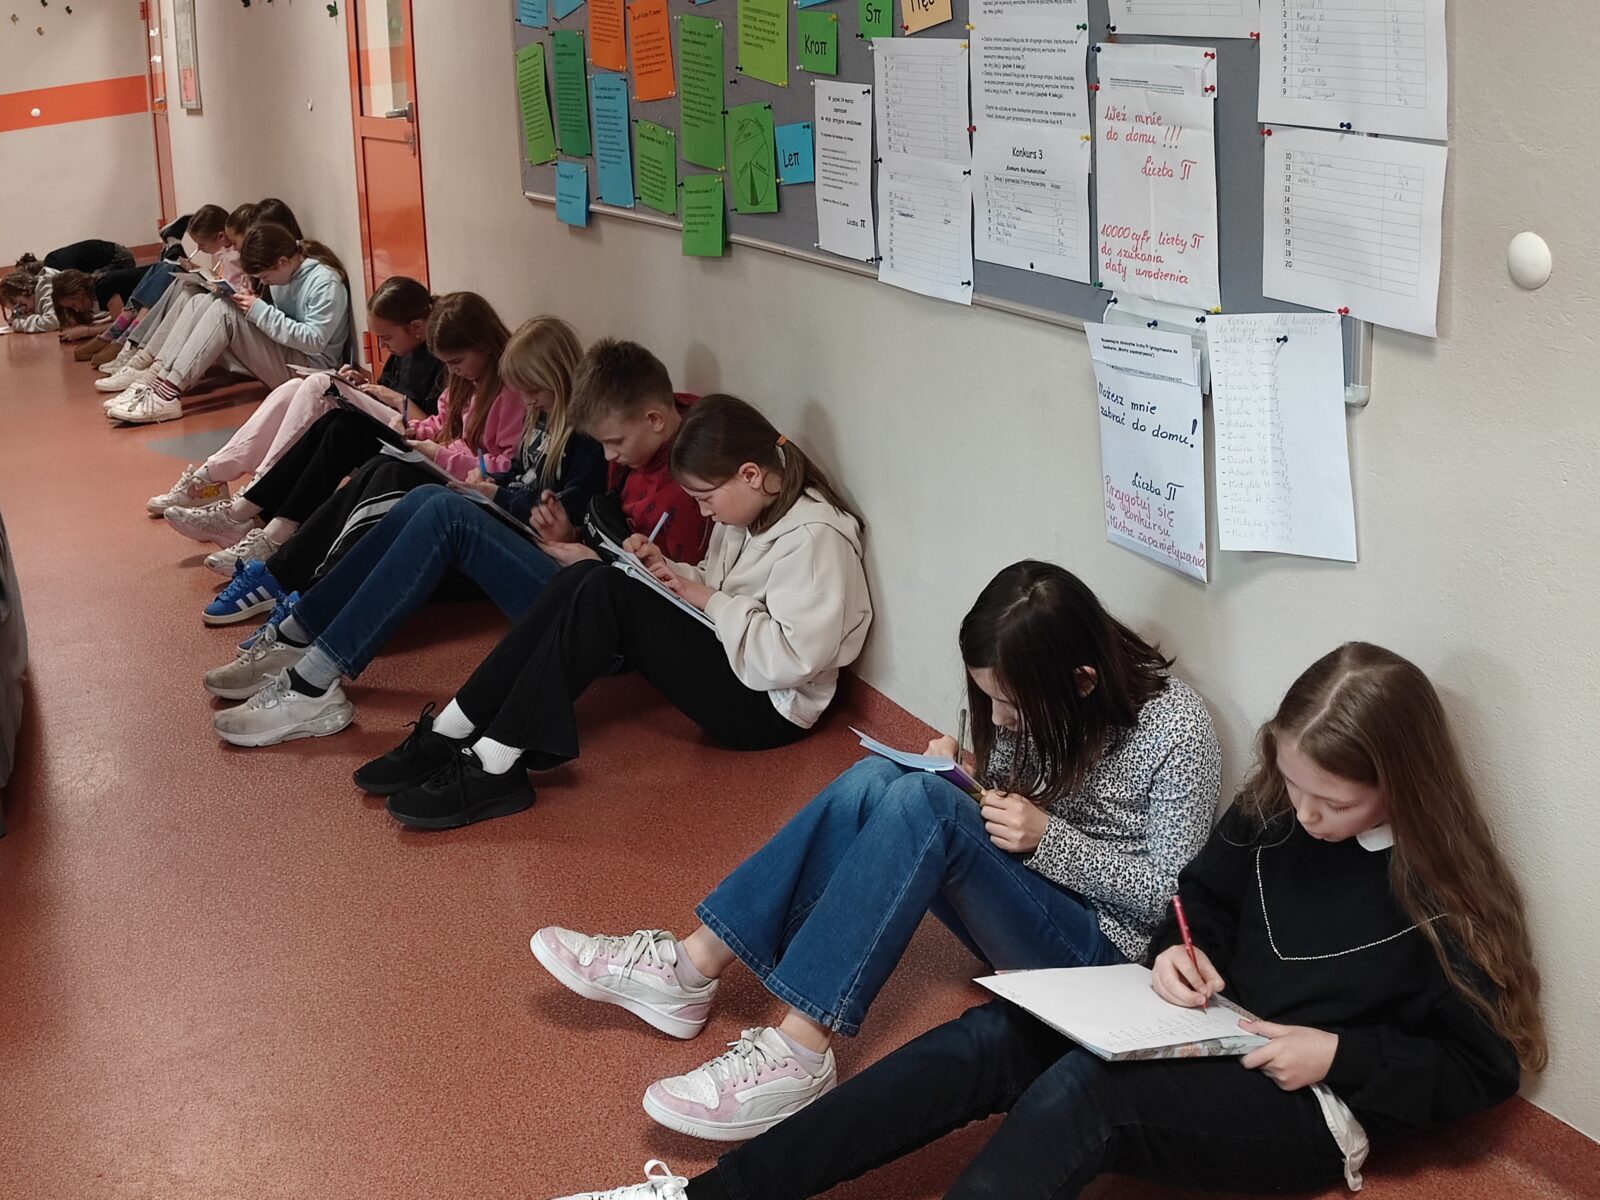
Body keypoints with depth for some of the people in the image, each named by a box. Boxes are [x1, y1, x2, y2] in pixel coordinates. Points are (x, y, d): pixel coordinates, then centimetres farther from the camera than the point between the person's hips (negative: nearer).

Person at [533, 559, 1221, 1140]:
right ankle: (690, 969, -18)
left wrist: (1048, 836, -26)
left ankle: (797, 1053, -34)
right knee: (875, 782, -17)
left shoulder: (1176, 729, -19)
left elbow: (1173, 895, -16)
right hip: (1025, 895, 7)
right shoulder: (1039, 700, -1)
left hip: (1101, 945, -7)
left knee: (921, 804, -29)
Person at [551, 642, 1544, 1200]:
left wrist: (1339, 1054, -18)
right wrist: (1180, 951, -4)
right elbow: (1206, 891, 17)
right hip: (1217, 1038, 6)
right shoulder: (1275, 811, 2)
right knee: (986, 1042, -19)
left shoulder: (1444, 898, -13)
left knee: (1083, 1092, -34)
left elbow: (1482, 1068, -6)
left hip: (1317, 1108, -6)